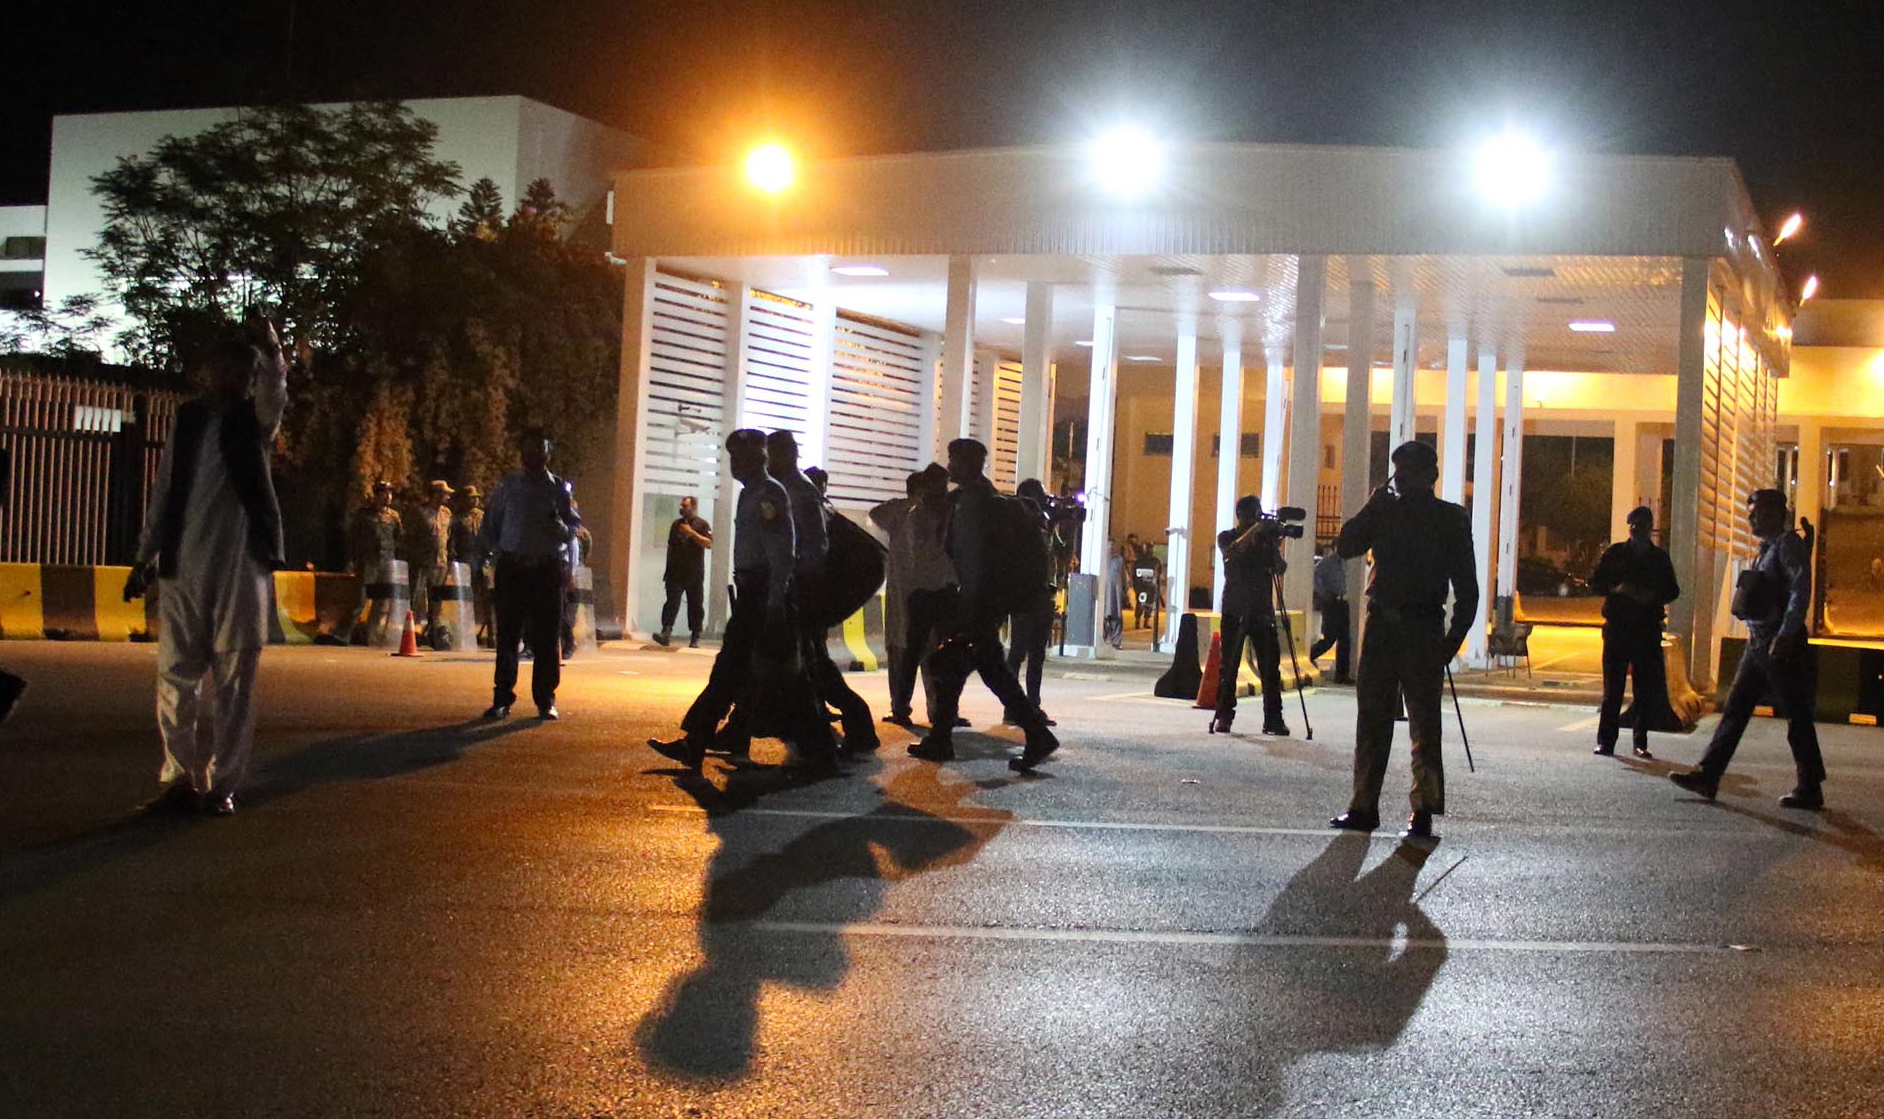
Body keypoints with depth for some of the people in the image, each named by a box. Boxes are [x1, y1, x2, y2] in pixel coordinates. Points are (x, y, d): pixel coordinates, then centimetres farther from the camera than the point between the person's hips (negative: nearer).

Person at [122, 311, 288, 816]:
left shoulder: (256, 418, 8)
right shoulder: (188, 419, 14)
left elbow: (275, 390, -13)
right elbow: (164, 491, 16)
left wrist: (270, 349, -29)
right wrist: (146, 556, 14)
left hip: (239, 563, -3)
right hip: (181, 565, 3)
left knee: (233, 679, -4)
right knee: (177, 675, 3)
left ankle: (222, 782, 0)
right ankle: (179, 776, 12)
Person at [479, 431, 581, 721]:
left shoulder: (559, 488, 9)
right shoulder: (507, 486, 9)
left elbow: (572, 529, 6)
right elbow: (488, 528, 13)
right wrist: (500, 552, 1)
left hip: (548, 570, 0)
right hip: (512, 569, 0)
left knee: (546, 638, 0)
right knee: (508, 635, 0)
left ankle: (545, 700, 8)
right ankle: (502, 699, 7)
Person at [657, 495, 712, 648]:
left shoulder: (702, 525, 3)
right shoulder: (676, 524, 15)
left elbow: (709, 543, -11)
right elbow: (670, 546, 20)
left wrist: (691, 532, -17)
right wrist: (668, 569, 16)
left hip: (695, 574, -2)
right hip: (676, 572, 2)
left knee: (695, 605, 1)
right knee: (672, 602, -10)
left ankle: (695, 639, 7)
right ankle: (666, 632, -18)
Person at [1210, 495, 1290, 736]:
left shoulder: (1266, 538, 11)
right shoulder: (1227, 537, 5)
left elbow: (1279, 569, 0)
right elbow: (1232, 553, -18)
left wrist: (1276, 545, -17)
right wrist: (1254, 531, -26)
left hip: (1262, 610, 2)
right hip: (1235, 611, -2)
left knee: (1270, 667, -2)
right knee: (1229, 665, -2)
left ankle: (1273, 719, 1)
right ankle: (1223, 715, 4)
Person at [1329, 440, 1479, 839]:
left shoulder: (1450, 519, 3)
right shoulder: (1385, 511, 12)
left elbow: (1467, 588, 1)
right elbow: (1345, 547, 2)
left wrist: (1454, 638, -7)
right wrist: (1376, 503, -3)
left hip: (1423, 629, -4)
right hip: (1381, 625, 4)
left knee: (1424, 722, -3)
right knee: (1371, 718, 5)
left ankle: (1423, 811, 0)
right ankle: (1364, 805, 10)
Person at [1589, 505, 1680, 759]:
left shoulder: (1659, 558, 9)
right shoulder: (1616, 553, 6)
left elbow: (1673, 591, 12)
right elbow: (1595, 582, 6)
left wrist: (1653, 596, -9)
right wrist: (1616, 589, -14)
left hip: (1648, 630, 1)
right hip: (1617, 627, -1)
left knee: (1647, 688, 1)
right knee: (1613, 685, -3)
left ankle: (1641, 742, 9)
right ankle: (1605, 741, 0)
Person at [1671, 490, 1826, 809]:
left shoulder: (1789, 544, -10)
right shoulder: (1766, 549, 17)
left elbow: (1801, 590, -20)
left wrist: (1786, 635, -26)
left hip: (1782, 647, -9)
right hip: (1757, 645, 9)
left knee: (1797, 717, -1)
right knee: (1734, 710, 6)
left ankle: (1810, 789, 7)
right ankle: (1708, 776, 6)